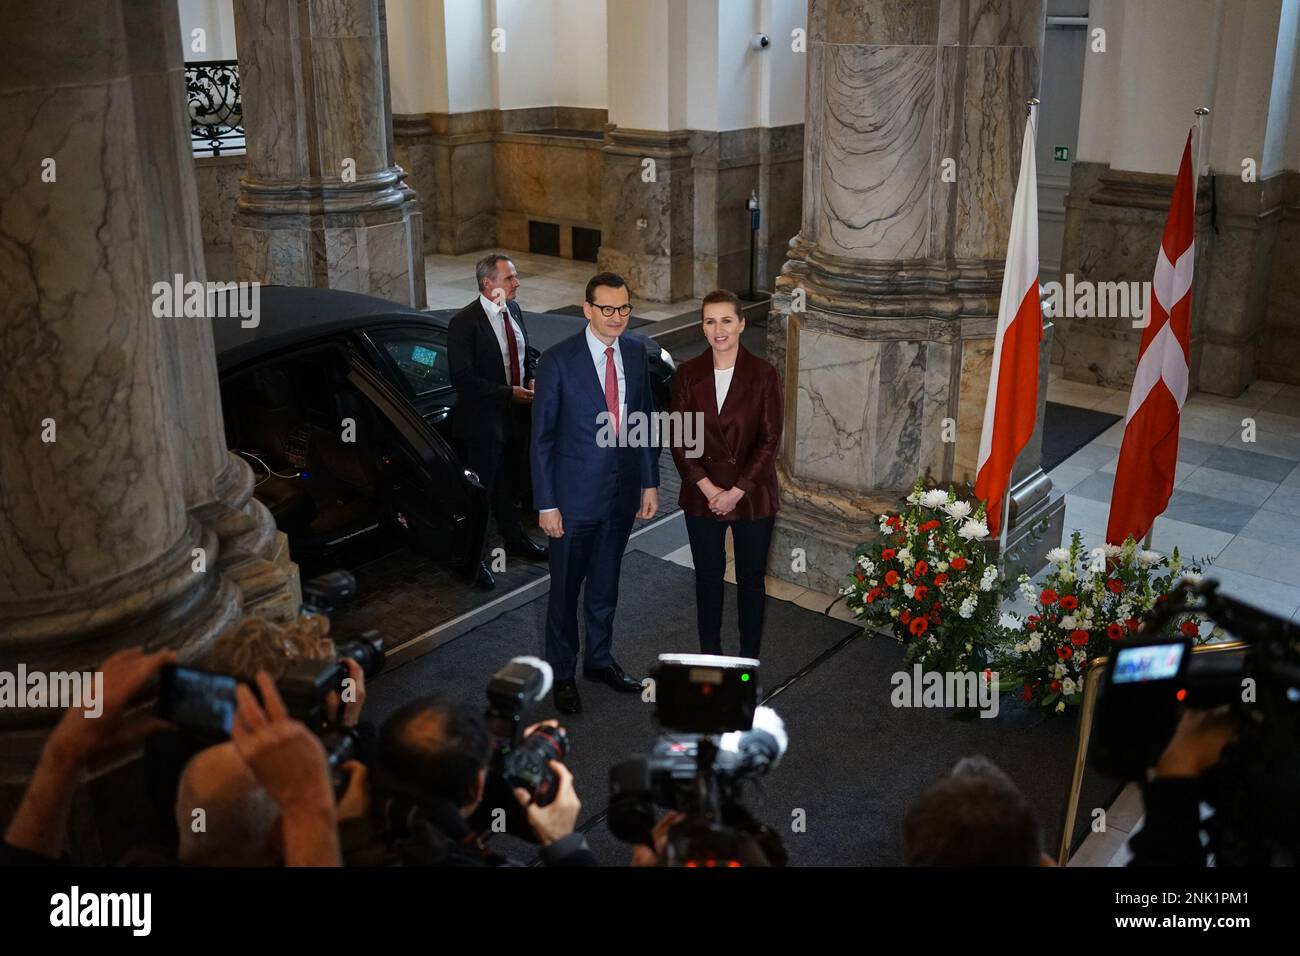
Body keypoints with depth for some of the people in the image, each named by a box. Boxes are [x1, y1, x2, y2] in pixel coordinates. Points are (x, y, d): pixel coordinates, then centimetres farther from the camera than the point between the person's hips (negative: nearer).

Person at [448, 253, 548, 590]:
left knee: (511, 482, 24)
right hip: (484, 420, -7)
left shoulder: (513, 310, 2)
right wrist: (509, 393, -23)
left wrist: (531, 380, -3)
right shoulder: (464, 323, -21)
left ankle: (514, 538, 43)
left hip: (516, 413, 7)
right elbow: (463, 379, -22)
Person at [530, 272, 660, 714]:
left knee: (605, 583, 20)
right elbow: (542, 436, -12)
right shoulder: (558, 360, -16)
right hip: (575, 495, -4)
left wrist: (650, 483, 7)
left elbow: (646, 419, 9)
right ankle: (562, 673, 28)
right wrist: (546, 504, -13)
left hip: (622, 493, 5)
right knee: (565, 589, 10)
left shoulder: (636, 353, 0)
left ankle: (599, 660, 39)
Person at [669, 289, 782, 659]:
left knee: (751, 578, 11)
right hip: (703, 495, 2)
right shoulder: (688, 374, -3)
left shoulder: (763, 375, -9)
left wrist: (736, 492, -14)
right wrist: (709, 489, -11)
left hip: (752, 496, -2)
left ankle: (748, 658, 27)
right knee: (708, 576, 14)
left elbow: (769, 441, -10)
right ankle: (709, 655, 30)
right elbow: (679, 438, -3)